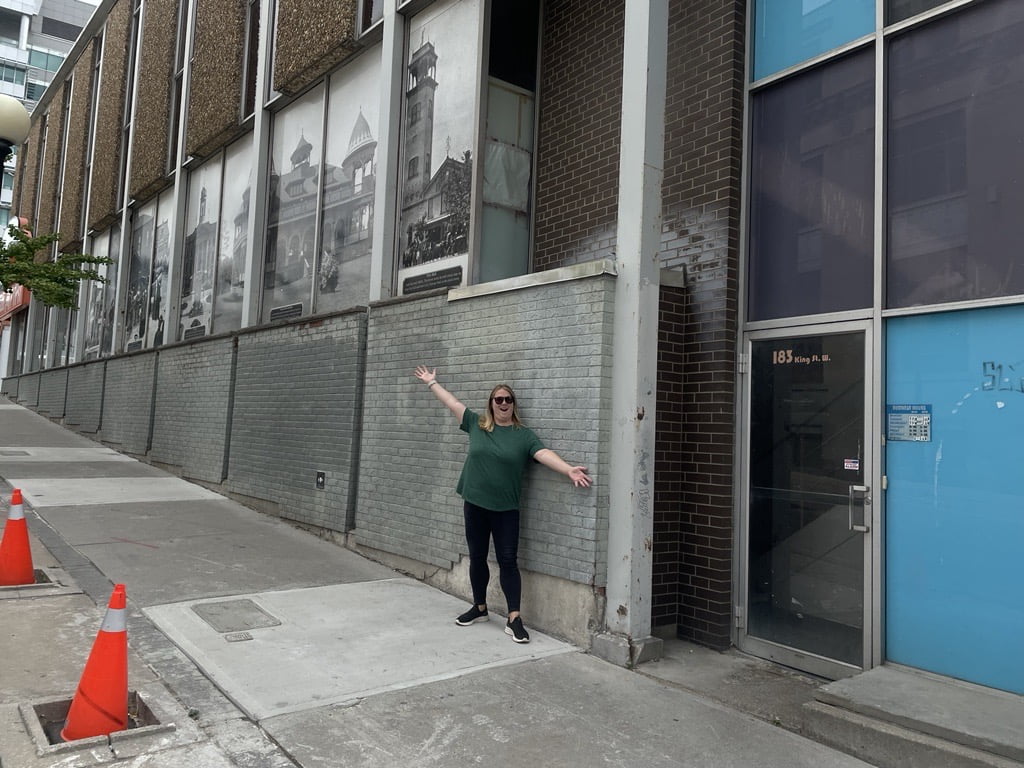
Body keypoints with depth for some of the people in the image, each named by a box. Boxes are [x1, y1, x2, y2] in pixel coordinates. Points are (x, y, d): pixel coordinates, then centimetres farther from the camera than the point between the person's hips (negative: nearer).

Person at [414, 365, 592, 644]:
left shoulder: (523, 435, -3)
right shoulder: (477, 424, 4)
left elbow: (545, 453, -16)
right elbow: (452, 402, 12)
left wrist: (569, 470, -31)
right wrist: (431, 382, 18)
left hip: (505, 509, -3)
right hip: (474, 504, 3)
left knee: (507, 561, -2)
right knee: (477, 557, 14)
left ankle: (514, 619, 0)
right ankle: (479, 608, 30)